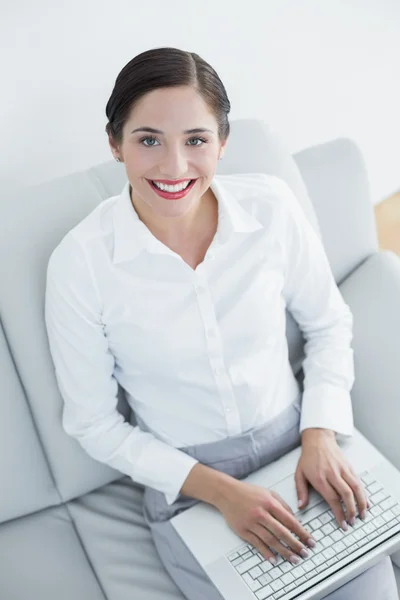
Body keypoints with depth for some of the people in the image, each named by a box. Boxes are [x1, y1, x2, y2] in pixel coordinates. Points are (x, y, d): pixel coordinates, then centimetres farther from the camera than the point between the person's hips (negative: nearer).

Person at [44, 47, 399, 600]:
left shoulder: (270, 206, -12)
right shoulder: (78, 263, -18)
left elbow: (328, 324, 3)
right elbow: (94, 423, -9)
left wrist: (322, 434, -9)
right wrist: (219, 490, -16)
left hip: (299, 451, 3)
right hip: (187, 485, -2)